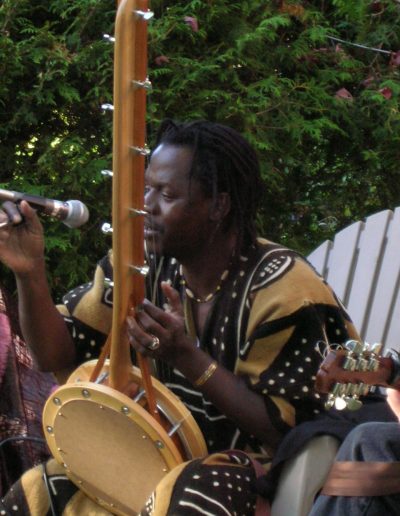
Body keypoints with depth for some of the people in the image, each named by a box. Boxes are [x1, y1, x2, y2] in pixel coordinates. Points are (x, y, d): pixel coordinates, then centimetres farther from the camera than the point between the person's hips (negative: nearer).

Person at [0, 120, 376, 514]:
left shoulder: (280, 288, -19)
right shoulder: (141, 264, -3)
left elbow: (284, 428, -19)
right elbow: (56, 355, -1)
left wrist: (188, 358, -30)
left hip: (254, 470, -6)